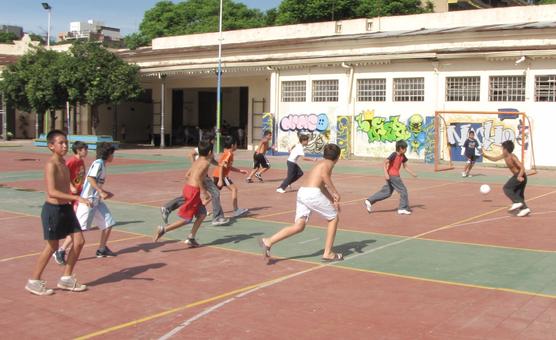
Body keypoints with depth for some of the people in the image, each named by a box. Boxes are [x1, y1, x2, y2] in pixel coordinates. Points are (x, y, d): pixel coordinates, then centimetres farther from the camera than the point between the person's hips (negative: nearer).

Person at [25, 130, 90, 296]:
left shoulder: (63, 162, 9)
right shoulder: (51, 164, -18)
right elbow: (52, 192, -28)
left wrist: (71, 203, 23)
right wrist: (76, 198, -32)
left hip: (66, 208, 8)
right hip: (53, 209, -8)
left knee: (79, 241, 7)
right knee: (52, 246, 2)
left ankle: (66, 279, 20)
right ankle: (33, 282, 19)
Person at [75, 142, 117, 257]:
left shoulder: (102, 165, 18)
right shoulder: (98, 163, -10)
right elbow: (90, 178, -23)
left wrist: (105, 193, 16)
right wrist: (102, 192, -25)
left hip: (97, 200, 10)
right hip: (88, 200, -10)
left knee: (108, 223, 8)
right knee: (79, 228, -11)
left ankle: (102, 249, 20)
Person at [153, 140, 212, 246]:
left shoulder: (197, 161, 17)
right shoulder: (206, 162, -10)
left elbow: (187, 175, 18)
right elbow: (198, 176, -24)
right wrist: (203, 191, -20)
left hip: (188, 186, 9)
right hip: (194, 191, -9)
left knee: (202, 214, 17)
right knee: (186, 219, -3)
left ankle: (191, 238, 17)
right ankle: (163, 229, -7)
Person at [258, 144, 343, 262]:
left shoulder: (320, 163, 29)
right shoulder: (329, 163, 4)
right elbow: (324, 175, -19)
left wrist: (333, 200, 30)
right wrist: (335, 192, -14)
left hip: (302, 192, 8)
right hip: (312, 193, -8)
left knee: (298, 226, 2)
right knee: (334, 218, 11)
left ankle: (268, 242, -13)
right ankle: (328, 254, 12)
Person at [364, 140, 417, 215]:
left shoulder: (403, 156, 10)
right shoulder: (394, 155, -16)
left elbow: (405, 166, 19)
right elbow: (385, 162, -22)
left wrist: (412, 173, 12)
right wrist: (386, 173, -31)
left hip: (395, 176, 9)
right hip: (392, 176, -9)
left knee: (386, 192, 10)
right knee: (403, 190, -3)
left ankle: (369, 201, 10)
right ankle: (403, 208, 5)